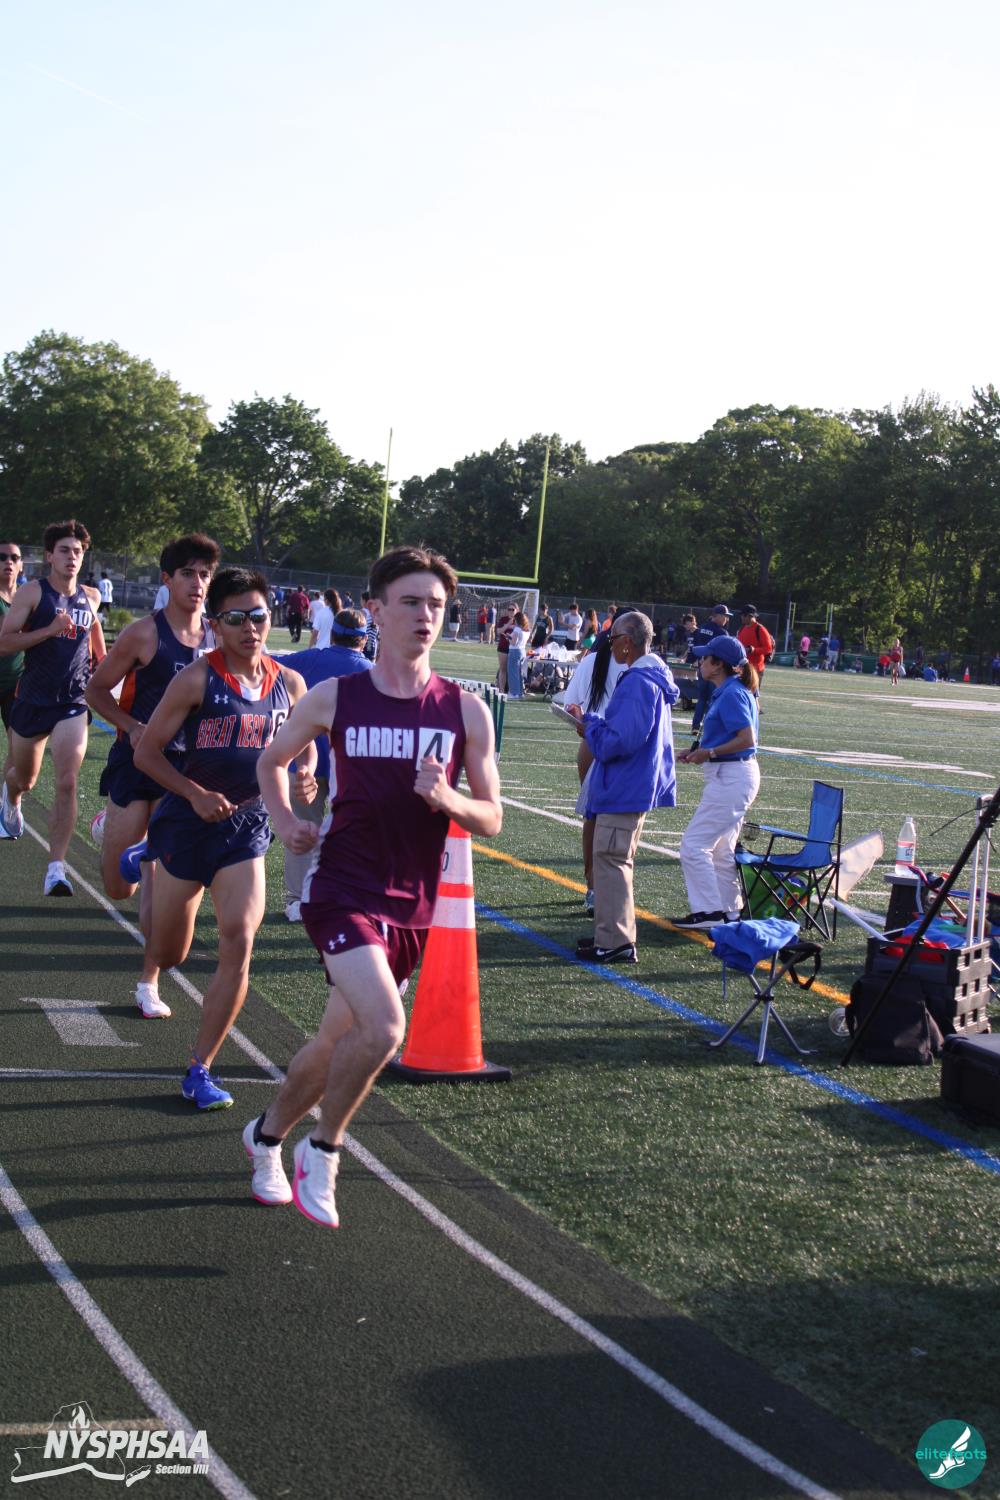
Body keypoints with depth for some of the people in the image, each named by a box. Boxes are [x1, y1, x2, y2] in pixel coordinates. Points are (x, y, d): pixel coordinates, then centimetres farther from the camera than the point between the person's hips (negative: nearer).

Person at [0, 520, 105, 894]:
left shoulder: (90, 597, 5)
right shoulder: (32, 593, -8)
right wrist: (50, 629, -24)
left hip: (73, 702, 1)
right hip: (33, 701, -1)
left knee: (67, 782, -14)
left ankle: (56, 867, -14)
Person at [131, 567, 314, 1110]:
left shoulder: (289, 683, 2)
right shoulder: (197, 679, -11)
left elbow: (304, 741, 19)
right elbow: (146, 750, -8)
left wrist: (306, 773, -3)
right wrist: (196, 794, -21)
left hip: (247, 829, 3)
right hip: (189, 822, -2)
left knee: (238, 946, -14)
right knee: (167, 956, 12)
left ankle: (199, 1070, 0)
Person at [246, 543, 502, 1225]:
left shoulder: (466, 710, -1)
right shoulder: (334, 698, -3)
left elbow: (491, 820, 2)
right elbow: (273, 761, 16)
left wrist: (447, 799, -17)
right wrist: (286, 821, 0)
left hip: (412, 906, 3)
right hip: (343, 892, -3)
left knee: (337, 1042, 14)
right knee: (383, 1028, -23)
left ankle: (268, 1134, 42)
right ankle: (322, 1149, 3)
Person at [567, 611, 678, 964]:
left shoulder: (637, 683, -22)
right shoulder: (654, 677, 11)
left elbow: (620, 740, -26)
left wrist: (589, 728, -10)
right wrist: (590, 720, 12)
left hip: (624, 790, -11)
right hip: (637, 786, 11)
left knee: (611, 859, -6)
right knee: (617, 859, 19)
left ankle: (615, 942, -3)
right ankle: (615, 934, 27)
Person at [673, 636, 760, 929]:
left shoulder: (731, 694, -17)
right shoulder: (730, 691, 13)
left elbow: (747, 739, -24)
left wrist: (709, 753, -17)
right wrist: (699, 752, 11)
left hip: (731, 777, -11)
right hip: (733, 775, 11)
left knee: (694, 844, -8)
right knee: (721, 849, 17)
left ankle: (708, 912, -4)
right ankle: (729, 910, 24)